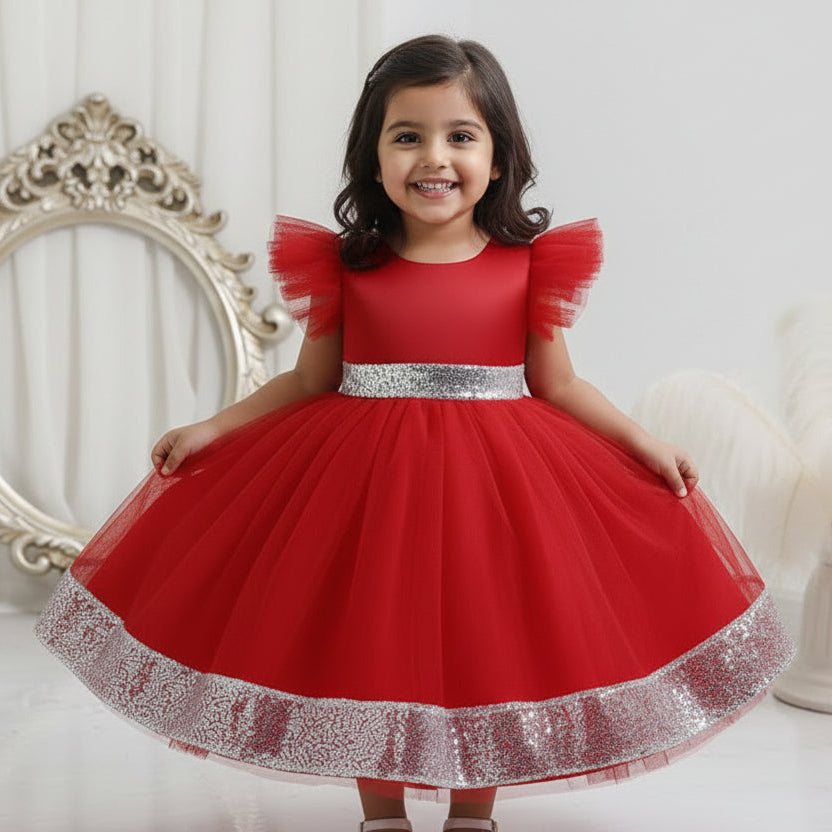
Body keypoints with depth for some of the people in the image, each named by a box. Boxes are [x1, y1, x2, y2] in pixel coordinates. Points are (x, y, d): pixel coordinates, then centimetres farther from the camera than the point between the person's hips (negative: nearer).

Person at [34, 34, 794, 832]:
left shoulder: (529, 263, -3)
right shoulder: (343, 264, -3)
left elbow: (558, 384, 4)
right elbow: (307, 380, 6)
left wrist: (647, 445, -2)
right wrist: (209, 428, 2)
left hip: (495, 481, 0)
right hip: (362, 482, 0)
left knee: (487, 652, 9)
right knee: (367, 654, 9)